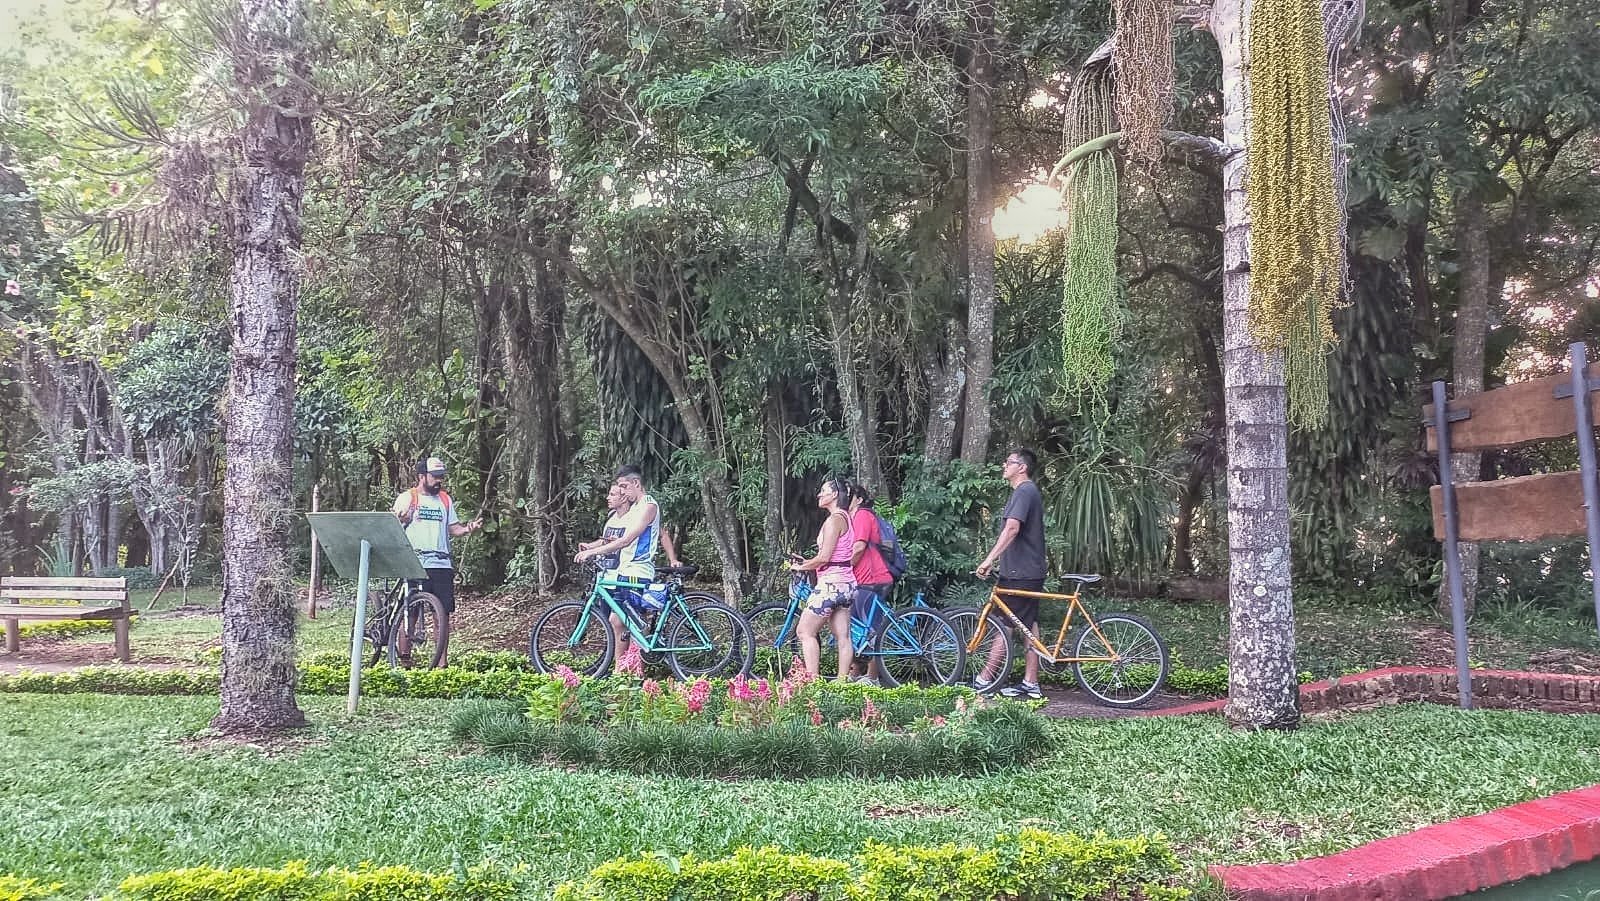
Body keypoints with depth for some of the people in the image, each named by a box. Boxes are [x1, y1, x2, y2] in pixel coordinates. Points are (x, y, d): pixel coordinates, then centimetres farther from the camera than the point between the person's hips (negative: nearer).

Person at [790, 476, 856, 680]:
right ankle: (842, 682, 8)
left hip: (831, 584, -10)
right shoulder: (846, 518, 15)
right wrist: (807, 562, 15)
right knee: (843, 637, 7)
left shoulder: (834, 519, -14)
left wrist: (801, 567, -3)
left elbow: (824, 557, -19)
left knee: (805, 632, -3)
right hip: (846, 584, 10)